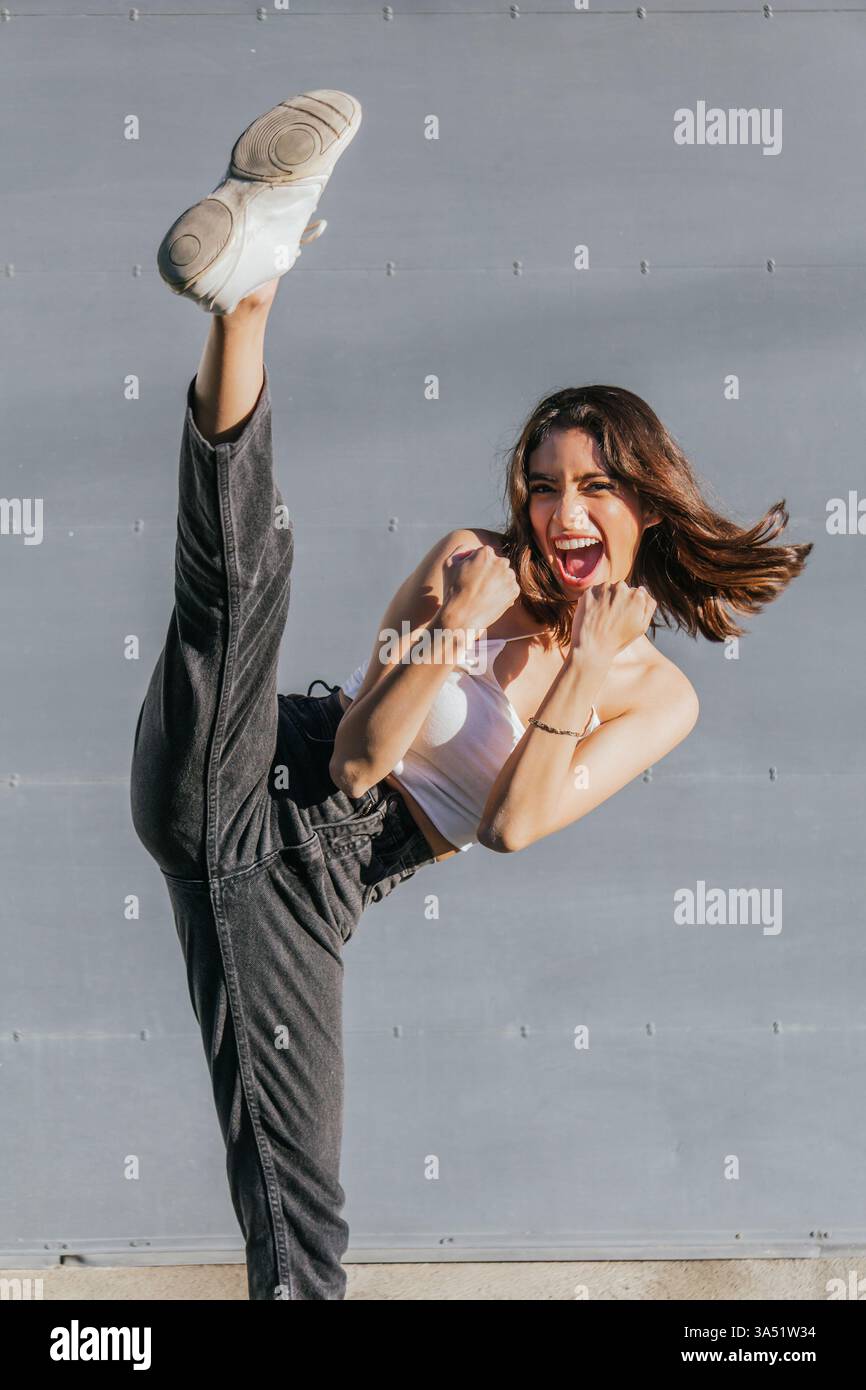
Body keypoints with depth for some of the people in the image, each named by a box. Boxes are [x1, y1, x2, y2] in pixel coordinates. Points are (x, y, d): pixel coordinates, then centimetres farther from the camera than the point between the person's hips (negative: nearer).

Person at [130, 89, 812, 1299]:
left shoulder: (661, 694, 7)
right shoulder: (471, 562, 4)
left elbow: (517, 820, -7)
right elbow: (358, 758, -5)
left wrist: (586, 661, -10)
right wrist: (456, 627, -17)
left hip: (314, 880, 1)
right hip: (233, 786, -1)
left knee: (298, 1189, -3)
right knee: (244, 563, -28)